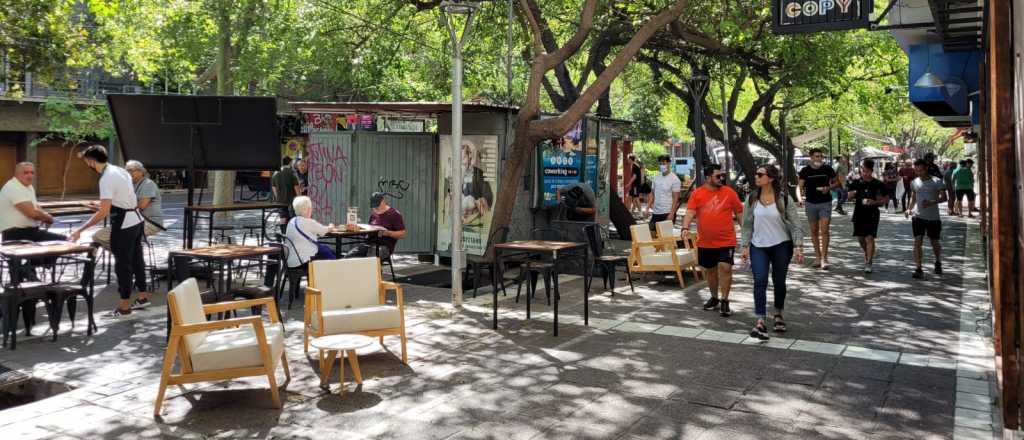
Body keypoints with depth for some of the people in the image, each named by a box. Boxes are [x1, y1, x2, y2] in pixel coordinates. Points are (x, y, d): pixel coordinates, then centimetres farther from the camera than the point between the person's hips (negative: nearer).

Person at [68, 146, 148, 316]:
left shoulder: (106, 179, -20)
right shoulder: (120, 170, 7)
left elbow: (103, 212, -24)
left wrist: (80, 230, -22)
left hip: (124, 224, -9)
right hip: (136, 219, 9)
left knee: (122, 263, 1)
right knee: (136, 258, 18)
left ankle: (124, 305, 9)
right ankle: (143, 296, 28)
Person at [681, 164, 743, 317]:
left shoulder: (729, 192, -1)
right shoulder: (697, 193, -1)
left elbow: (739, 212, 5)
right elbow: (690, 212, -9)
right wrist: (685, 227, -27)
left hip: (726, 241, -2)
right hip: (705, 242, 2)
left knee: (725, 267, -12)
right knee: (709, 270, 14)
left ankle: (724, 301, 0)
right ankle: (714, 298, 33)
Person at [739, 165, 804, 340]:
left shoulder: (784, 198, -8)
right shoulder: (752, 199, 0)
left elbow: (795, 224, -6)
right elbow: (747, 224, 6)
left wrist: (798, 247, -12)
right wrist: (744, 246, 2)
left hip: (781, 246, -1)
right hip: (758, 246, 1)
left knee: (779, 282, 12)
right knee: (760, 281, -12)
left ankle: (778, 315, 35)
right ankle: (760, 322, -14)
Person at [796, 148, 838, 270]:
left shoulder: (827, 169, 0)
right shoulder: (805, 171, -1)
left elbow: (836, 182, 10)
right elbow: (799, 186, -4)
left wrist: (829, 188, -11)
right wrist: (799, 198, -23)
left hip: (825, 203, -1)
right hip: (810, 203, 1)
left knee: (824, 230, -10)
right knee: (814, 231, 8)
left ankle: (824, 258, -8)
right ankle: (818, 257, 19)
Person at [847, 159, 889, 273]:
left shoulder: (877, 184, -5)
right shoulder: (856, 183, 3)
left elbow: (887, 198, -1)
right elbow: (850, 196, 13)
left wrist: (875, 202, -17)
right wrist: (852, 194, -11)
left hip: (872, 214, -4)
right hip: (859, 213, 4)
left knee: (869, 238, -12)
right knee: (860, 238, 13)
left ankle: (868, 263, -9)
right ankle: (868, 255, 40)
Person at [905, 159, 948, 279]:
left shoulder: (936, 182, -5)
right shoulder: (914, 182, 7)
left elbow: (944, 197, -9)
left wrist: (932, 202, -26)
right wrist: (909, 209, 3)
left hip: (933, 217, -2)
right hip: (918, 216, 2)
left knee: (934, 242, 11)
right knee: (917, 242, -10)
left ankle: (938, 263, 38)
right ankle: (919, 269, -9)